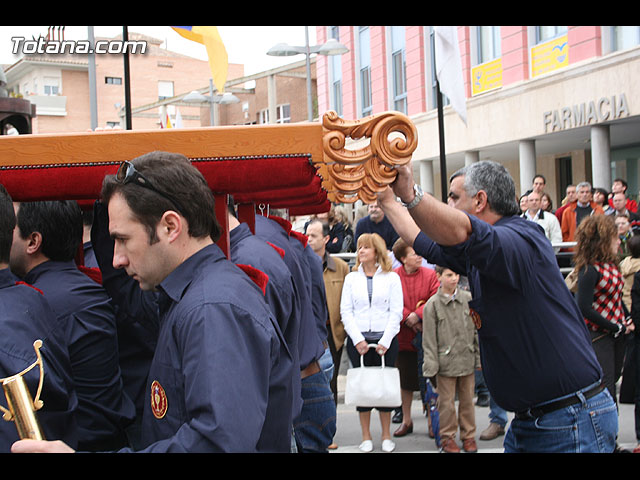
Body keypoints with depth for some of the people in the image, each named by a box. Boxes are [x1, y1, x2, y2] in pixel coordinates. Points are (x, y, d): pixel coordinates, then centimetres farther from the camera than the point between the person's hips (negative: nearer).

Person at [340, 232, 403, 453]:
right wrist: (357, 339, -8)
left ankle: (386, 436, 13)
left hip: (385, 340, -1)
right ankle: (366, 437, 12)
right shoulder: (351, 278, 8)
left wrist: (385, 341, -9)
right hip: (358, 340, 1)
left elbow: (396, 311, 0)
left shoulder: (391, 277, 4)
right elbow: (346, 311, 3)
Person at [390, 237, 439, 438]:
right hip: (403, 337, 1)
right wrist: (408, 319, -15)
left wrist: (418, 314, -19)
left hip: (426, 337, 0)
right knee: (405, 380, 11)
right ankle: (406, 420, 25)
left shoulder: (430, 275, -1)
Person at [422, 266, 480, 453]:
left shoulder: (468, 299, 3)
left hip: (467, 359, 3)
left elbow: (477, 330, 10)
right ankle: (448, 436, 17)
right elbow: (429, 339, -4)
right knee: (446, 401, 3)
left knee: (467, 399, 11)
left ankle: (468, 435, 24)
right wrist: (431, 365, -7)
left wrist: (479, 357, 9)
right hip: (445, 361, -3)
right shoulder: (432, 304, -5)